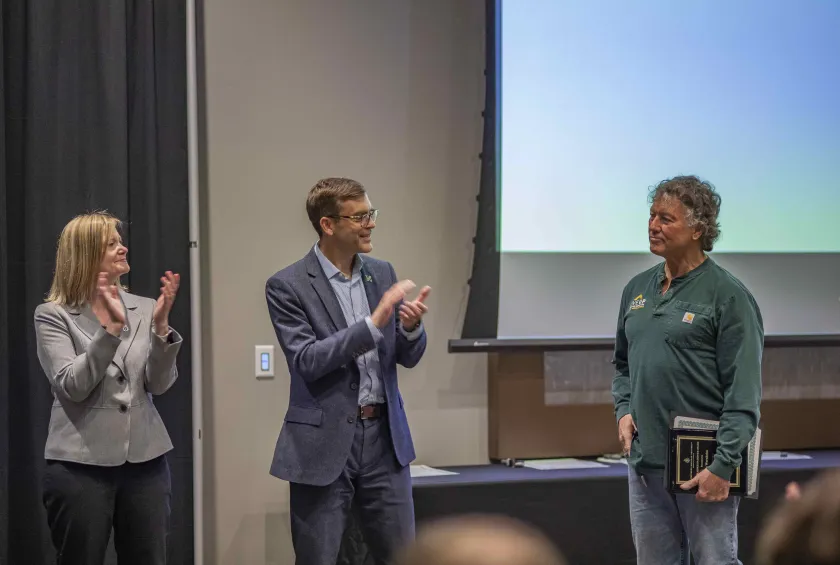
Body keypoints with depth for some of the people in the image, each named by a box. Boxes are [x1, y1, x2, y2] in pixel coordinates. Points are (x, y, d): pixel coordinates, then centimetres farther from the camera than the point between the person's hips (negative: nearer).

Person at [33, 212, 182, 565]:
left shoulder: (144, 309, 7)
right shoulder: (53, 315, -3)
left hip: (145, 461, 3)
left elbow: (160, 384, -1)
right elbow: (72, 387, -14)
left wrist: (160, 325, -15)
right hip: (81, 464, -3)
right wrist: (110, 327, -21)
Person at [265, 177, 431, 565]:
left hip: (384, 436, 5)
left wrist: (412, 326, -13)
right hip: (324, 442, -5)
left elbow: (407, 357, 11)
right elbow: (307, 361, -18)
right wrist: (374, 322, -23)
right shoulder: (287, 286, -8)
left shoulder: (382, 273, 9)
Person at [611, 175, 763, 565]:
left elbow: (743, 391, -12)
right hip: (645, 461, 7)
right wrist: (624, 410, 6)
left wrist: (723, 465, -18)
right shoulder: (638, 289, 12)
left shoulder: (728, 295, -8)